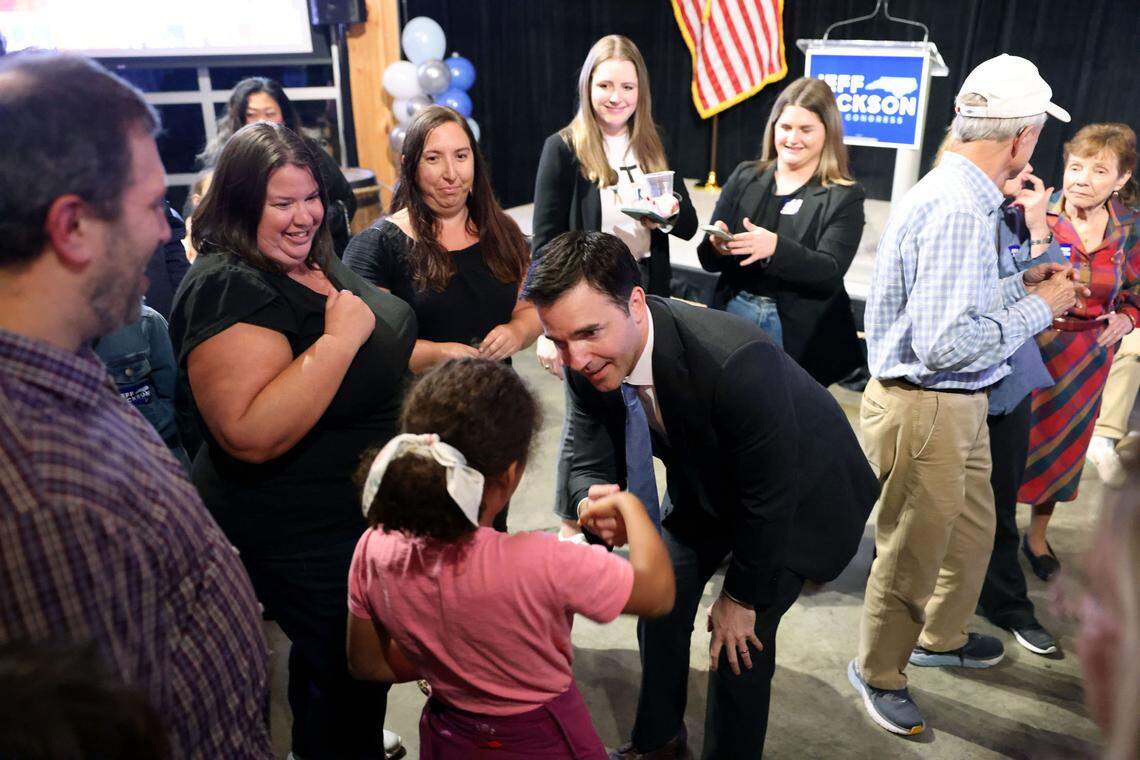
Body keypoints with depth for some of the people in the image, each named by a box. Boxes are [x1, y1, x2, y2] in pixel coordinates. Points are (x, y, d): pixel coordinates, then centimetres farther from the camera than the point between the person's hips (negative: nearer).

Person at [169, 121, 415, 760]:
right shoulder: (227, 289, -25)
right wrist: (340, 338, -32)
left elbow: (379, 348, 22)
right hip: (303, 535, -9)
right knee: (352, 674, 8)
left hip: (361, 504, 9)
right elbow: (251, 435, -35)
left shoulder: (314, 258, 4)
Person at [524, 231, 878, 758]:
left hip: (800, 494, -5)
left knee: (742, 637, -6)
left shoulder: (737, 364, -43)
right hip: (708, 482, 6)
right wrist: (592, 505, -40)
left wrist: (741, 598, -17)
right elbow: (589, 462, -15)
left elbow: (770, 499, -31)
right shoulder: (587, 362, -24)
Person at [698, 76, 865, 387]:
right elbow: (707, 259, 3)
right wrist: (717, 245, -21)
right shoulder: (744, 177, 6)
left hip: (799, 334, -2)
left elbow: (830, 273, -15)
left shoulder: (844, 197, -3)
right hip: (734, 314, 3)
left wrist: (775, 247, -32)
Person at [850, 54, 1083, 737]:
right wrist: (1038, 309, -16)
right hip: (925, 411, -10)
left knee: (974, 529, 27)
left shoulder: (957, 191, 7)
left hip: (957, 406, 10)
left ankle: (941, 637, 51)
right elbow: (945, 344, -30)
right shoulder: (960, 210, -25)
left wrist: (1019, 285, 10)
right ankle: (880, 672, 33)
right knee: (912, 555, 9)